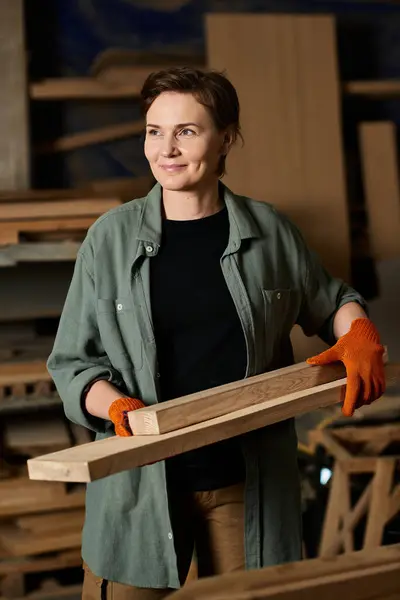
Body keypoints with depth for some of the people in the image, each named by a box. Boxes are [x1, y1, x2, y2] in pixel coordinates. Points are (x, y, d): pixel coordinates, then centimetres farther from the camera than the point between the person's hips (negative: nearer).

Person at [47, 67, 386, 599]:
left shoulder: (268, 231, 3)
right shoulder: (112, 237, 0)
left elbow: (330, 302, 19)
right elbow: (72, 360, 3)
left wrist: (359, 332, -3)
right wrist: (115, 406, -16)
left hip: (249, 486, 1)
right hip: (140, 483, -1)